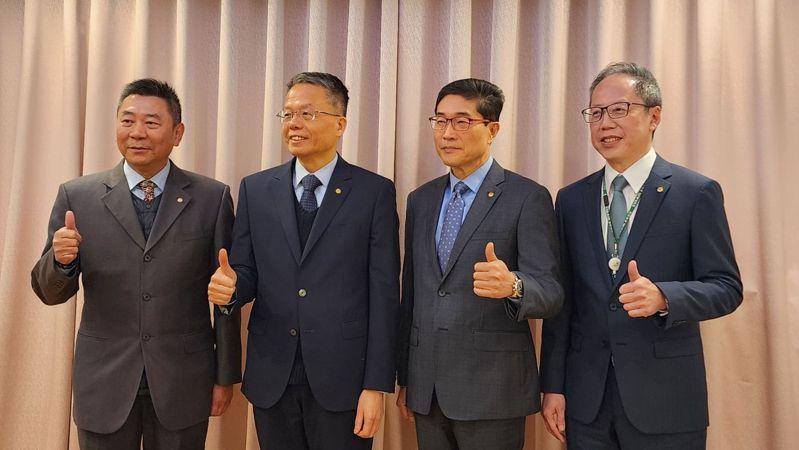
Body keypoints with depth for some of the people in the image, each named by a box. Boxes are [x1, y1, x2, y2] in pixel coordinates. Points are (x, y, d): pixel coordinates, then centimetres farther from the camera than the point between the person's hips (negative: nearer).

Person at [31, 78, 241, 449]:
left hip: (183, 384, 0)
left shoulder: (213, 198, -4)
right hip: (104, 382, 1)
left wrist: (226, 375, 1)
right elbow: (50, 292, 1)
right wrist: (61, 259, -21)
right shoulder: (77, 196, -2)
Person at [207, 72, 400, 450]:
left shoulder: (375, 191, -4)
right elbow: (247, 273, 8)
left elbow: (383, 293, -6)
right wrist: (229, 286, -16)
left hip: (342, 377, -2)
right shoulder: (255, 189, 6)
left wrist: (376, 386, -9)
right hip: (271, 377, 3)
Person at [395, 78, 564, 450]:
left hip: (491, 390, -4)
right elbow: (410, 293, 12)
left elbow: (550, 293, -13)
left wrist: (512, 285, -36)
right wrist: (404, 378, 12)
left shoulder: (528, 198, -7)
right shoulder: (421, 200, 9)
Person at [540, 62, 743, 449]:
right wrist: (552, 386, 2)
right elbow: (561, 299, 5)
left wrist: (662, 296, -24)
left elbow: (726, 287, -5)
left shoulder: (697, 193, -4)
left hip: (665, 400, -2)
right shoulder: (571, 199, 6)